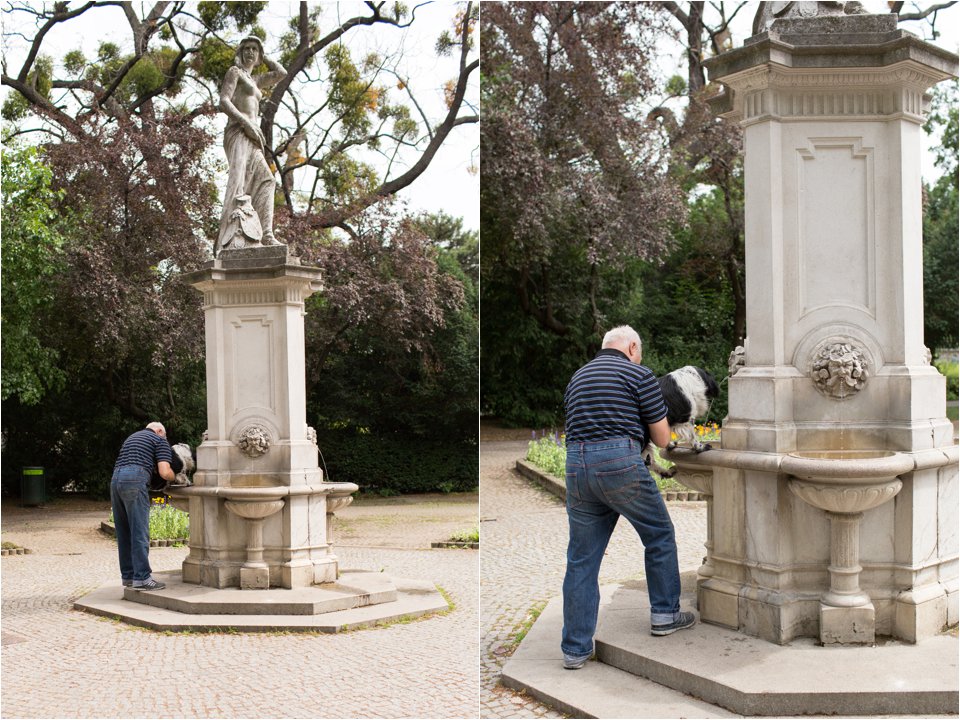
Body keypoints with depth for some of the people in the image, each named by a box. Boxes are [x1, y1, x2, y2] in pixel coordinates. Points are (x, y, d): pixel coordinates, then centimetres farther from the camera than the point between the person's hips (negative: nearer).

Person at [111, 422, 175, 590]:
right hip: (135, 481, -7)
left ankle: (128, 575, 17)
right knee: (140, 532, -6)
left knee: (124, 532, 12)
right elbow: (165, 472, -1)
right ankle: (141, 577, -6)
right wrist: (173, 478, 20)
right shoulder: (160, 440, 10)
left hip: (115, 479, 7)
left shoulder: (133, 437, 31)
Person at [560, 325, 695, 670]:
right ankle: (665, 614, 29)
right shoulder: (639, 374, 3)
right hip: (620, 463, -5)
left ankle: (575, 649, 11)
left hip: (576, 466, 5)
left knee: (581, 560, 9)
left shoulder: (577, 377, 20)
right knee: (659, 536, 19)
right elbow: (662, 439, 4)